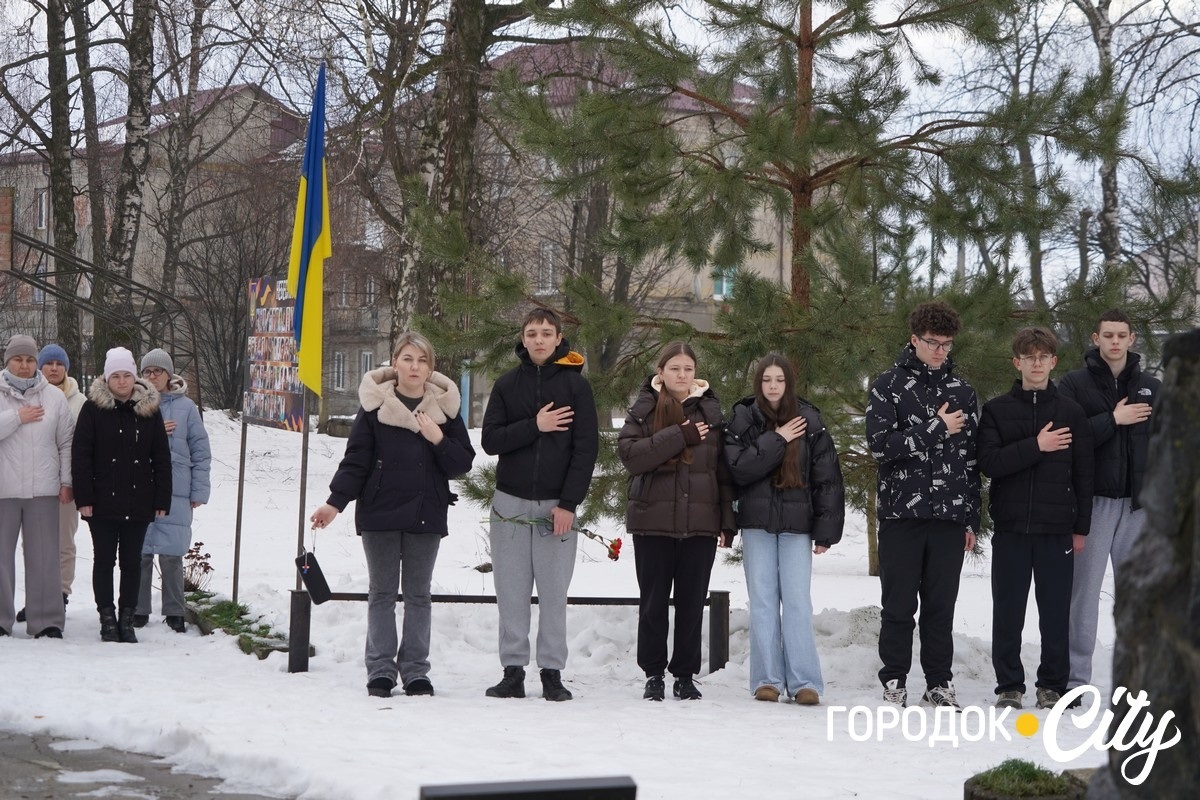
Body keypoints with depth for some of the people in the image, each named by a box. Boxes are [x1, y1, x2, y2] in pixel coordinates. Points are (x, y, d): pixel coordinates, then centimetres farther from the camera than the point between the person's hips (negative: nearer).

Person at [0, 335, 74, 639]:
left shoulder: (54, 397, 7)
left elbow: (66, 442, 9)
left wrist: (66, 481, 3)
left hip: (43, 489, 1)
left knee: (44, 556, 3)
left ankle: (47, 621, 8)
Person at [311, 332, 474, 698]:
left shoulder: (444, 407, 3)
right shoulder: (375, 404, -2)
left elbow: (463, 463, 3)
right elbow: (356, 460, -1)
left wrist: (439, 440, -15)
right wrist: (335, 502, -11)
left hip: (426, 515, 1)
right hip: (380, 513, -1)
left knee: (419, 594, 8)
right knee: (382, 593, 5)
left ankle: (415, 670, 14)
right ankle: (380, 670, 10)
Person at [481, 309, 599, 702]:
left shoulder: (575, 385, 1)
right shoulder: (507, 385, 8)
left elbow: (587, 448, -4)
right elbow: (490, 440, 0)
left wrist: (568, 503, -10)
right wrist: (534, 426, -14)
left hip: (557, 504, -2)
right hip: (511, 503, 2)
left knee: (554, 594, 0)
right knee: (511, 592, 2)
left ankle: (552, 673, 6)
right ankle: (513, 672, 7)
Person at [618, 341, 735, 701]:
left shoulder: (710, 411, 8)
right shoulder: (644, 409, 4)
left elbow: (724, 470, 8)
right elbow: (629, 453, -12)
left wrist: (728, 522, 2)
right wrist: (679, 436, -17)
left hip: (700, 523, 1)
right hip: (653, 521, -1)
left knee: (692, 602, 4)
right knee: (653, 602, 4)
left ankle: (685, 675, 14)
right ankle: (654, 674, 14)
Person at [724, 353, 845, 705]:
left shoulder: (809, 421, 2)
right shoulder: (743, 420, 2)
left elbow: (828, 479, 1)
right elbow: (738, 468, -10)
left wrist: (826, 531, -4)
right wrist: (775, 441, -15)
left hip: (797, 524, -1)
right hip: (757, 522, 1)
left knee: (797, 601, -4)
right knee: (763, 602, 3)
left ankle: (804, 682, -2)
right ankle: (767, 680, 8)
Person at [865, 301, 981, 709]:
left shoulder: (962, 391, 12)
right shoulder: (889, 385, 2)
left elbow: (972, 458, 13)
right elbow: (880, 444, -11)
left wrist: (971, 518, 9)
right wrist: (936, 429, -10)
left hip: (949, 516, 3)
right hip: (901, 512, -2)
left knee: (941, 605, 5)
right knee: (899, 604, 2)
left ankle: (939, 682, 13)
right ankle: (894, 682, 11)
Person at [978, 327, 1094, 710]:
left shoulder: (1071, 412, 7)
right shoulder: (996, 410, 6)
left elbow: (1083, 474, 8)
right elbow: (988, 462, -7)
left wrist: (1081, 527, 4)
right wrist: (1035, 446, -15)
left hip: (1057, 530, 0)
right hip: (1011, 526, 0)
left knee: (1056, 611, 2)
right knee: (1008, 611, 3)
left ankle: (1052, 685, 12)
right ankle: (1009, 685, 12)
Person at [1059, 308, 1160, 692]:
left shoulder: (1151, 388, 12)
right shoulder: (1075, 384, 2)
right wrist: (1113, 420, -14)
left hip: (1139, 502, 3)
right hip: (1093, 499, -3)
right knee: (1085, 588, -2)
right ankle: (1076, 677, 3)